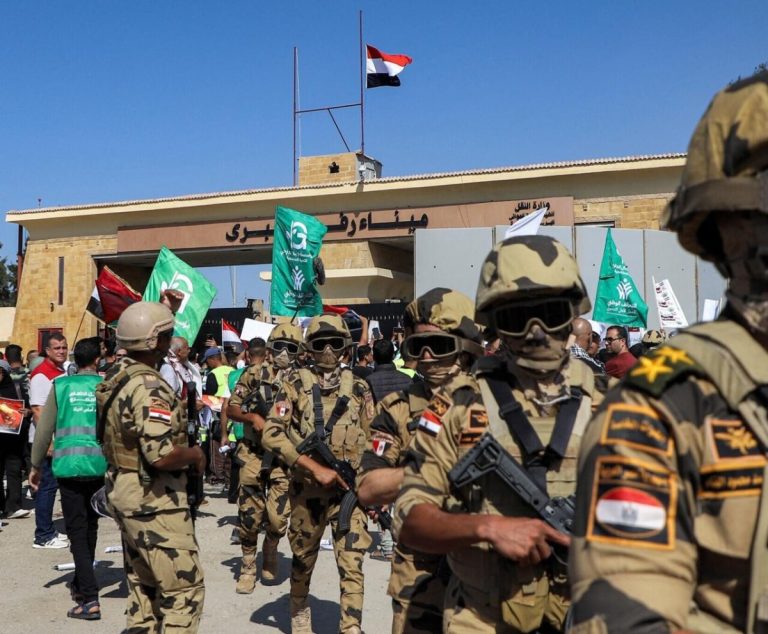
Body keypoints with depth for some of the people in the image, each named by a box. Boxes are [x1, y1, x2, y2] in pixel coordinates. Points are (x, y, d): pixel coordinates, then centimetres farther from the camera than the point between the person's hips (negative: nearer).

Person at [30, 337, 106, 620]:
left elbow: (44, 429, 2)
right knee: (90, 526, 19)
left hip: (68, 466, -1)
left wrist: (36, 465, 12)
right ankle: (81, 583, 36)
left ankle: (89, 598, -5)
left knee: (77, 530, 2)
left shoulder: (61, 385, 1)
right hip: (100, 466, 1)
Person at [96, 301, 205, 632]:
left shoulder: (115, 378, 7)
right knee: (184, 588, -1)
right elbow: (162, 455, -31)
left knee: (144, 586, 19)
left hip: (125, 494, 10)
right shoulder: (149, 387, -23)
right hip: (155, 502, -10)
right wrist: (195, 454, -13)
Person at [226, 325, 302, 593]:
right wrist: (252, 416, -14)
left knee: (278, 518, -1)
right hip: (254, 454, 0)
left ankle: (270, 550, 32)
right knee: (250, 515, 4)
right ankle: (248, 565, 26)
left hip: (285, 458, 0)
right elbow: (231, 409, 4)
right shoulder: (254, 374, 1)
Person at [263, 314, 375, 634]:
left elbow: (372, 438, 11)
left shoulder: (359, 388, 4)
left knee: (352, 566, -7)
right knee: (303, 559, 17)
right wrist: (315, 467, -18)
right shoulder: (296, 383, -2)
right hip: (307, 488, 0)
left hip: (350, 489, 0)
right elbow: (271, 434, -12)